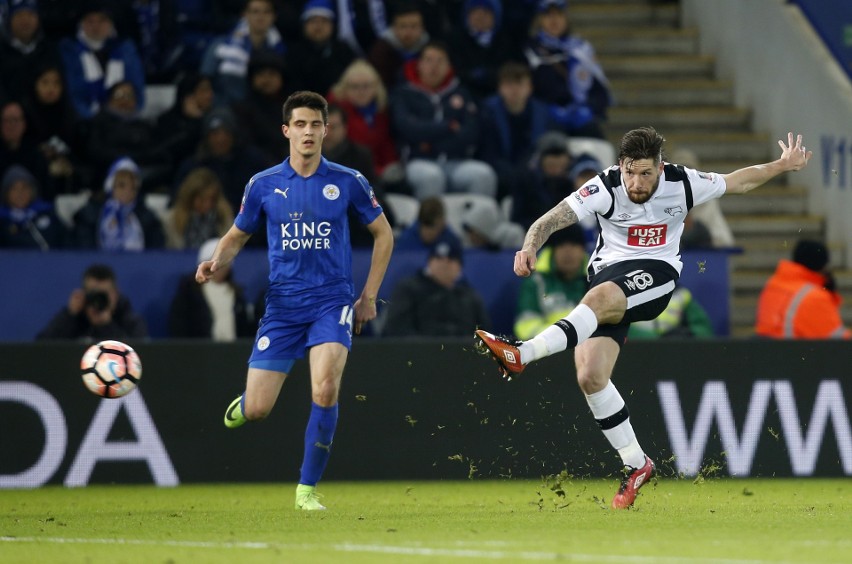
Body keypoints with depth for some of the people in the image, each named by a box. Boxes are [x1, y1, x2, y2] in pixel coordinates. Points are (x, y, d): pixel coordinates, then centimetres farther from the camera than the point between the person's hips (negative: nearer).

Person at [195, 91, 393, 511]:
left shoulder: (347, 182, 0)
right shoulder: (264, 185, 2)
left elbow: (383, 234, 11)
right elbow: (237, 236, 14)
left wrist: (369, 296, 7)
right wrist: (217, 261, -8)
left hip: (332, 302, -1)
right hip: (282, 304, 1)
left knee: (325, 390, -24)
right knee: (256, 410, -4)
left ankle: (307, 488, -8)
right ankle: (246, 401, 37)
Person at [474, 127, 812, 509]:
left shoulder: (681, 184, -4)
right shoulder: (605, 188, -11)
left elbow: (739, 181, 15)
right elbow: (551, 219, -18)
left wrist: (785, 164, 16)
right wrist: (530, 247, -37)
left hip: (656, 276, -2)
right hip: (609, 273, 2)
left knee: (601, 296, -37)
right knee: (590, 377, -13)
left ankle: (523, 354, -48)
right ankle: (636, 465, 2)